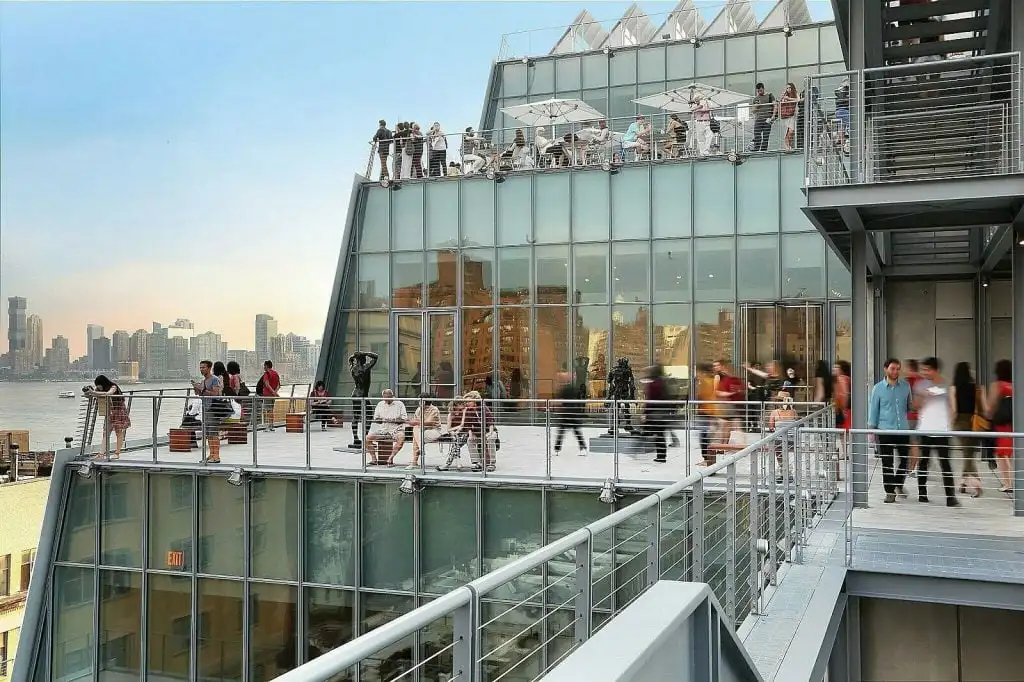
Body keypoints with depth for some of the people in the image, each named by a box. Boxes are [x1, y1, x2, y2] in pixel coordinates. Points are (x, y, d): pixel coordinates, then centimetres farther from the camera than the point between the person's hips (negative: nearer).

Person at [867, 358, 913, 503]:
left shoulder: (906, 386, 6)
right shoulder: (878, 388, -1)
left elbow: (910, 405, 15)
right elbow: (873, 409, 1)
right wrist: (871, 429, -3)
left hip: (903, 429, 2)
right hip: (885, 430, -2)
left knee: (904, 459, 7)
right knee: (887, 463, 1)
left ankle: (899, 484, 32)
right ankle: (890, 492, 10)